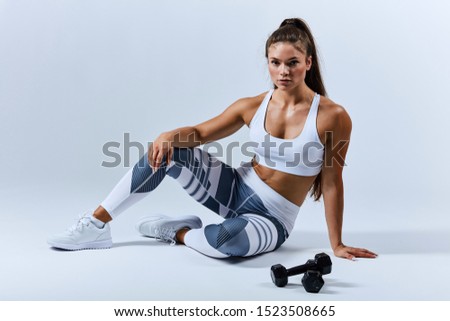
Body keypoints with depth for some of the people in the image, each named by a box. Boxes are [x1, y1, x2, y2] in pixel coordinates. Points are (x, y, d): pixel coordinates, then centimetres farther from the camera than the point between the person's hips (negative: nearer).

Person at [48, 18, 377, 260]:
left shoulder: (332, 116, -15)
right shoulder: (252, 106, -3)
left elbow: (332, 182, -9)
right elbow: (201, 132, 3)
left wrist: (337, 245, -4)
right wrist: (170, 135, -20)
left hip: (270, 220, -4)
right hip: (236, 190, 4)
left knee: (228, 238, -40)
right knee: (166, 151, -17)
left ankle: (180, 231, -4)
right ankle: (97, 225, -7)